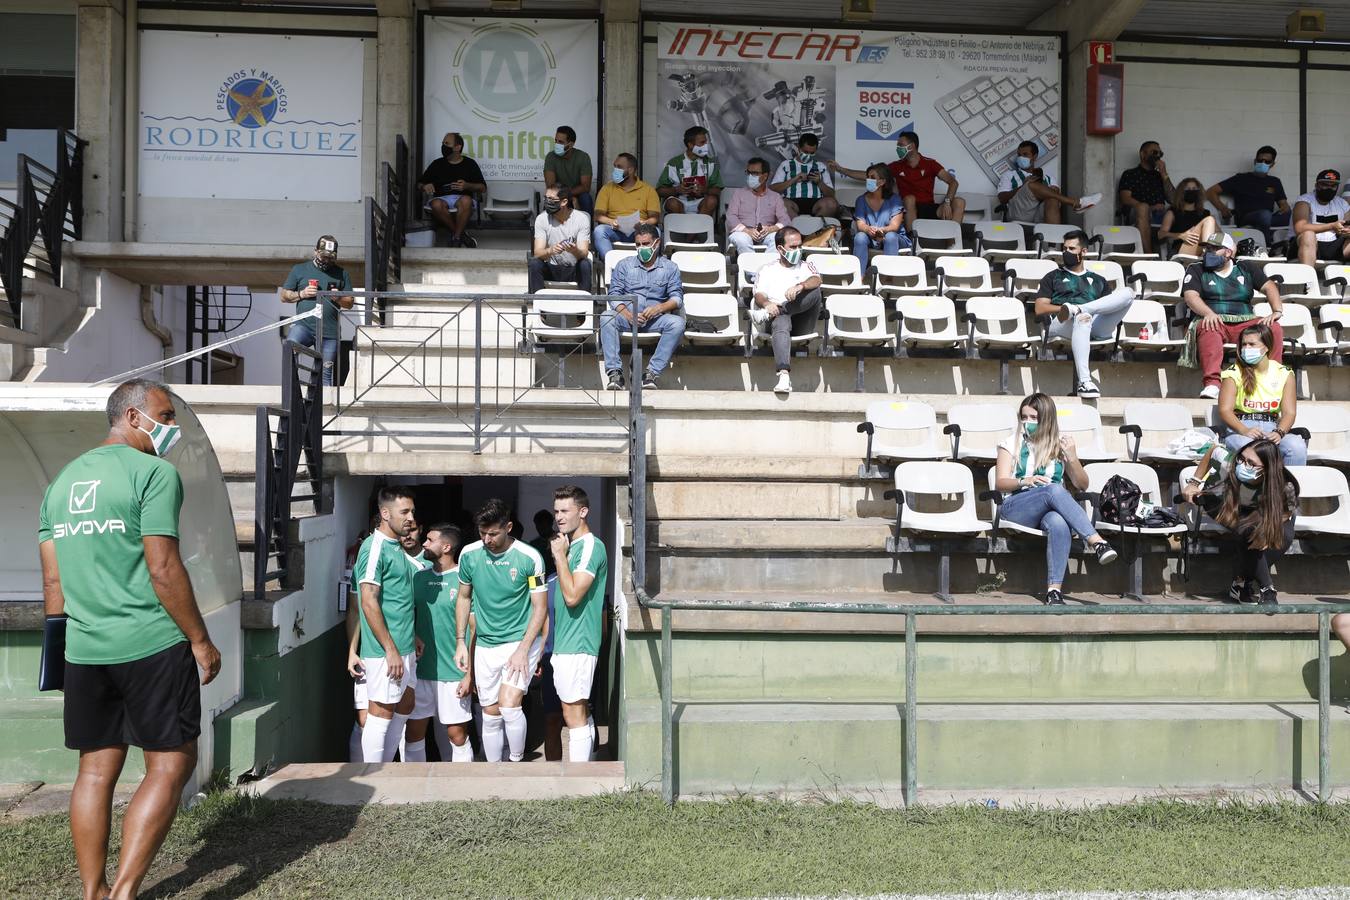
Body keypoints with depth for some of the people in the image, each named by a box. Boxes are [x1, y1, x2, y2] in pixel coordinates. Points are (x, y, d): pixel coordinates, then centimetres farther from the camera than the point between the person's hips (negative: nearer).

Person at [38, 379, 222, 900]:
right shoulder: (155, 473, -8)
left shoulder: (62, 481, 15)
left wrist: (69, 634, 22)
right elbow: (163, 569, -15)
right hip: (152, 645, -7)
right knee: (171, 764, 1)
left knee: (96, 770, 13)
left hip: (83, 651, 7)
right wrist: (200, 640, -9)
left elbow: (52, 580, 15)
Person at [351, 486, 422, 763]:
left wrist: (413, 635, 20)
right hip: (385, 650, -10)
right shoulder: (375, 548, -14)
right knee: (382, 714, -2)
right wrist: (390, 650, -21)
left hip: (404, 648, 10)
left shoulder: (398, 548, 14)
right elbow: (369, 602, -20)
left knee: (404, 708, 16)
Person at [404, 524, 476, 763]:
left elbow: (474, 630, -7)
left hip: (454, 673, -4)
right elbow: (409, 618, 15)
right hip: (420, 670, 5)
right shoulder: (419, 577, 8)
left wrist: (470, 674, -10)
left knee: (457, 734, 3)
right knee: (414, 732, 7)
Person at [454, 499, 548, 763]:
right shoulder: (469, 555, -3)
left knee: (509, 705, -19)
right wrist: (460, 642, 6)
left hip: (521, 642, -4)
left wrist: (523, 650, -16)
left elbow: (540, 608, -9)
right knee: (490, 715, 10)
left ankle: (517, 761, 3)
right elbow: (464, 598, 12)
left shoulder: (530, 557, -13)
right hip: (485, 645, 4)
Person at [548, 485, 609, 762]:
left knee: (574, 715, -7)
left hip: (576, 645, -10)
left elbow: (572, 595, -23)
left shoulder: (591, 547, -14)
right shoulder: (572, 546, 16)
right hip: (566, 643, 10)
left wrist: (560, 556, -16)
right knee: (582, 713, 14)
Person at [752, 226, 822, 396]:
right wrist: (767, 303, -20)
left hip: (803, 322, 2)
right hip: (779, 317, -2)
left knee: (815, 291, -27)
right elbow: (758, 294, 7)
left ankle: (774, 312, -31)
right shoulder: (768, 270, 23)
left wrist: (800, 286, -23)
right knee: (781, 323, -40)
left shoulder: (806, 266, 26)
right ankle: (784, 376, -59)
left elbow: (816, 280, 2)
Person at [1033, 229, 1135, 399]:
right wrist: (1063, 308, -6)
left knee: (1127, 292, -19)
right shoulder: (1053, 277, 26)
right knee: (1082, 317, -42)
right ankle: (1084, 382, -53)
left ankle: (1075, 310, -35)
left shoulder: (1098, 280, 33)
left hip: (1097, 324, 3)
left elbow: (1111, 305, 18)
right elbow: (1040, 309, 12)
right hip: (1062, 323, -3)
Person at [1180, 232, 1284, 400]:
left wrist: (1277, 311, -6)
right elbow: (1190, 296, -1)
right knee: (1208, 329, -39)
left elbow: (1269, 287, 14)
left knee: (1274, 328, -26)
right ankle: (1212, 384, -54)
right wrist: (1209, 313, -22)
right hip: (1214, 322, -3)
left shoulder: (1245, 268, 22)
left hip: (1245, 322, 3)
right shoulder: (1197, 270, 15)